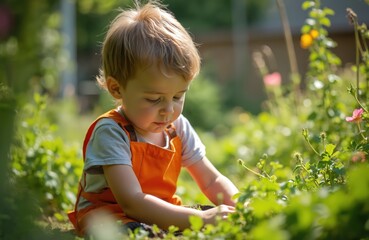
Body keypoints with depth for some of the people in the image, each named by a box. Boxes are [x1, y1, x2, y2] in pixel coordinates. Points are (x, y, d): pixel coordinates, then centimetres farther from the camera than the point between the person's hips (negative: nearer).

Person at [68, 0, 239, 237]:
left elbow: (213, 181, 6)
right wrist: (200, 219, -37)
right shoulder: (110, 132, -21)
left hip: (160, 214, 6)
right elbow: (132, 201, -30)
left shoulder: (179, 127, 0)